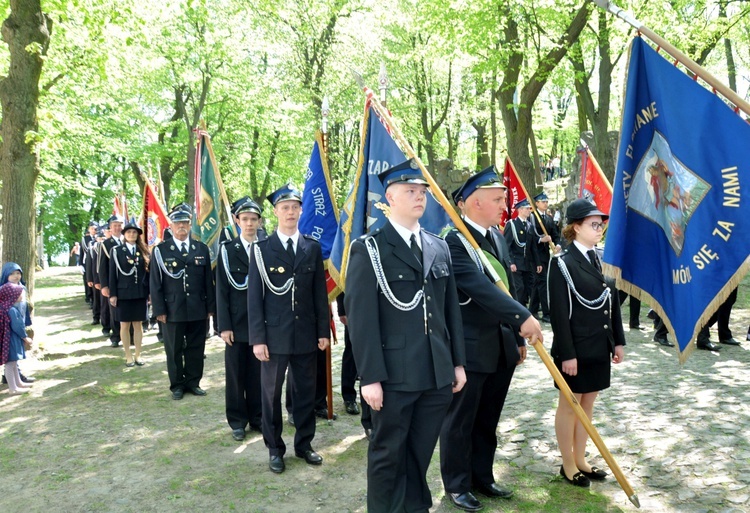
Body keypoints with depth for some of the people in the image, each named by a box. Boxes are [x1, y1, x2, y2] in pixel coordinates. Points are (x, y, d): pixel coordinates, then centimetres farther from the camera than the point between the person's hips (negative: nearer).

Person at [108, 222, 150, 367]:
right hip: (123, 293, -2)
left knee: (138, 324, 8)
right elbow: (112, 274, -2)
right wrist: (113, 294, -6)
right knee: (125, 325, 6)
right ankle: (128, 356, 16)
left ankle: (138, 355, 17)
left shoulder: (144, 251, 6)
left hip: (140, 293, 2)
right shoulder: (116, 251, 1)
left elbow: (148, 272, 5)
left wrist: (151, 292, 2)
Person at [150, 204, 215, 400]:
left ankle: (193, 382, 24)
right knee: (174, 350, 9)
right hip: (173, 310, -2)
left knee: (196, 349, 10)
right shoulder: (160, 250, 1)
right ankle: (177, 385, 22)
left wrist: (210, 306, 4)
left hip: (198, 310, 2)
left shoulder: (202, 249, 8)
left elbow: (208, 280, 8)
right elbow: (155, 283, -1)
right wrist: (159, 310, -7)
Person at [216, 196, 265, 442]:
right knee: (236, 374, 8)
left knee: (258, 373, 9)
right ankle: (237, 421, 21)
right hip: (236, 323, -1)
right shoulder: (227, 249, 0)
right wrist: (224, 326, -7)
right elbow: (222, 290, -2)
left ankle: (257, 418, 23)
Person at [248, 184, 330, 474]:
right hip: (274, 334, -2)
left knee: (306, 392, 12)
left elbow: (320, 293, 7)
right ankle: (275, 449, 25)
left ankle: (304, 444, 29)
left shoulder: (313, 248, 5)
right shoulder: (262, 249, -2)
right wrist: (257, 338, -8)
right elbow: (254, 296, -3)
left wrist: (323, 331, 3)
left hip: (306, 335, 2)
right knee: (271, 394, 9)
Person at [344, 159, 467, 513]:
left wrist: (458, 362, 10)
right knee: (388, 455, 10)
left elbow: (451, 309, 13)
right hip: (394, 375, -5)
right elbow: (361, 318, -11)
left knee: (420, 454, 16)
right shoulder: (368, 250, -6)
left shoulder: (439, 248, 12)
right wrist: (370, 377, -15)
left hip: (437, 373, 5)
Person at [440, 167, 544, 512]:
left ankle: (482, 476, 36)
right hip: (469, 350, -7)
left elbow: (506, 289, 14)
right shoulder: (453, 242, -17)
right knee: (460, 421, 10)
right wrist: (523, 318, -34)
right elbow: (480, 288, -28)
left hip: (502, 347, 8)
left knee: (488, 420, 19)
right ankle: (456, 484, 27)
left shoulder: (497, 236, 9)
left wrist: (518, 337, 16)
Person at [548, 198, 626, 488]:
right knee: (569, 406, 7)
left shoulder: (600, 259, 9)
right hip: (576, 349, -7)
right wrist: (567, 354, -18)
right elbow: (559, 313, -16)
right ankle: (568, 465, 21)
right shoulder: (562, 263, -12)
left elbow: (612, 302, 12)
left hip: (599, 347, 7)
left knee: (588, 404, 16)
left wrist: (618, 341, 9)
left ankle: (581, 460, 30)